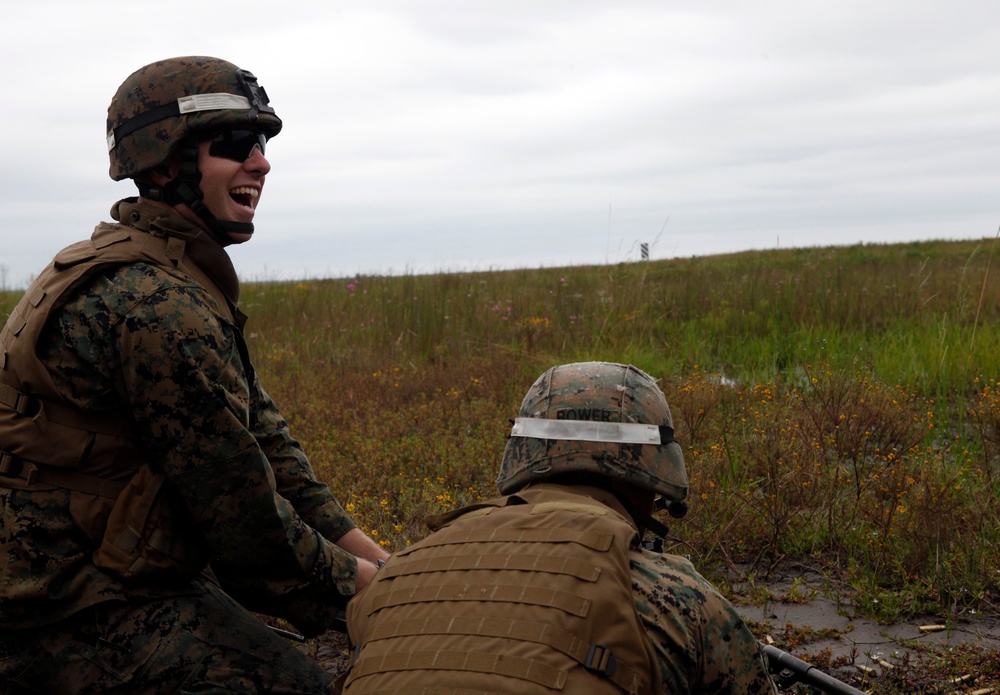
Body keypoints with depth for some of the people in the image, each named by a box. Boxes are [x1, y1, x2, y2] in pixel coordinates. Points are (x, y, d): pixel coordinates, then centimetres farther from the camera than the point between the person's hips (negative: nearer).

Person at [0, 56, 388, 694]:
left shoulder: (174, 283, 12)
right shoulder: (155, 305, -23)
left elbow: (262, 436, 10)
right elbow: (239, 505, -20)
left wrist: (377, 559, 4)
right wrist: (358, 582, -6)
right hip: (78, 613, -11)